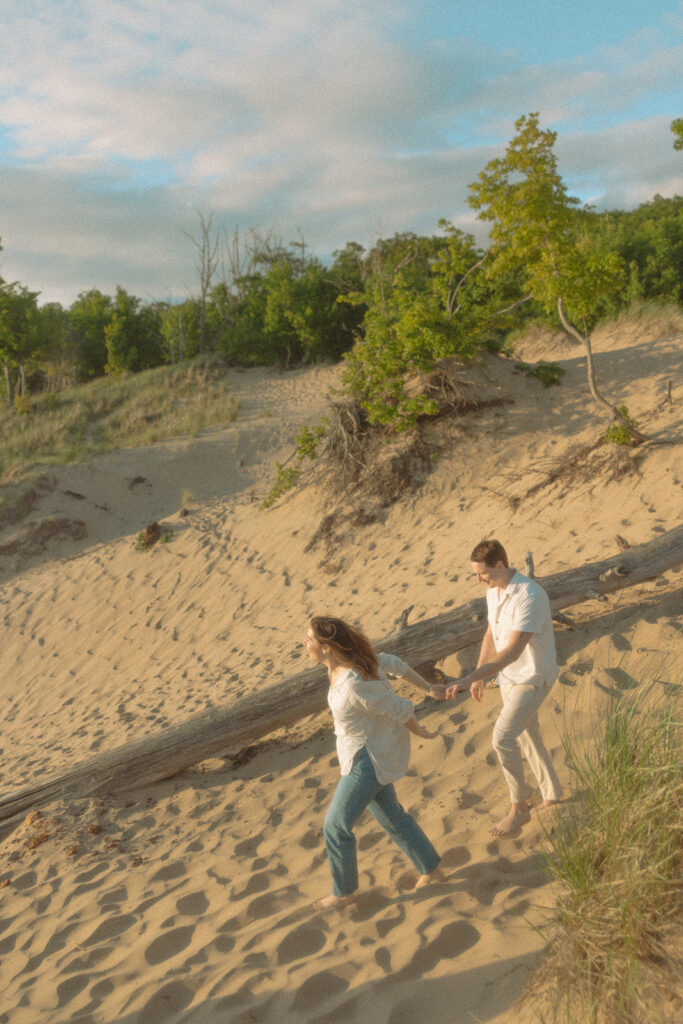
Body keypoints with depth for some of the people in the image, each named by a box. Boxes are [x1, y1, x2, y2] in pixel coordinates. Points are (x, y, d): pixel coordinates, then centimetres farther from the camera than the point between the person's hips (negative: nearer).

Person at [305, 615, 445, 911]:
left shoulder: (354, 685, -36)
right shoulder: (349, 657, -10)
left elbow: (400, 710, -22)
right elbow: (393, 664, 4)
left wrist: (420, 733, -1)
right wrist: (429, 690, 13)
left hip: (371, 758, -9)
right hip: (366, 750, 9)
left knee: (336, 826, 6)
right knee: (388, 813, 25)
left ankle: (343, 891, 28)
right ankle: (431, 869, 41)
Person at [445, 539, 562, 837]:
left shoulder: (529, 597, -31)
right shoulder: (493, 590, -2)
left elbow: (511, 651, -36)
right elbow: (491, 634, 12)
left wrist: (468, 678, -41)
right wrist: (479, 676, 13)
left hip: (533, 678, -9)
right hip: (508, 675, 9)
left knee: (502, 738, -13)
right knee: (525, 735, 19)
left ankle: (519, 808, 6)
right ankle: (551, 792, 40)